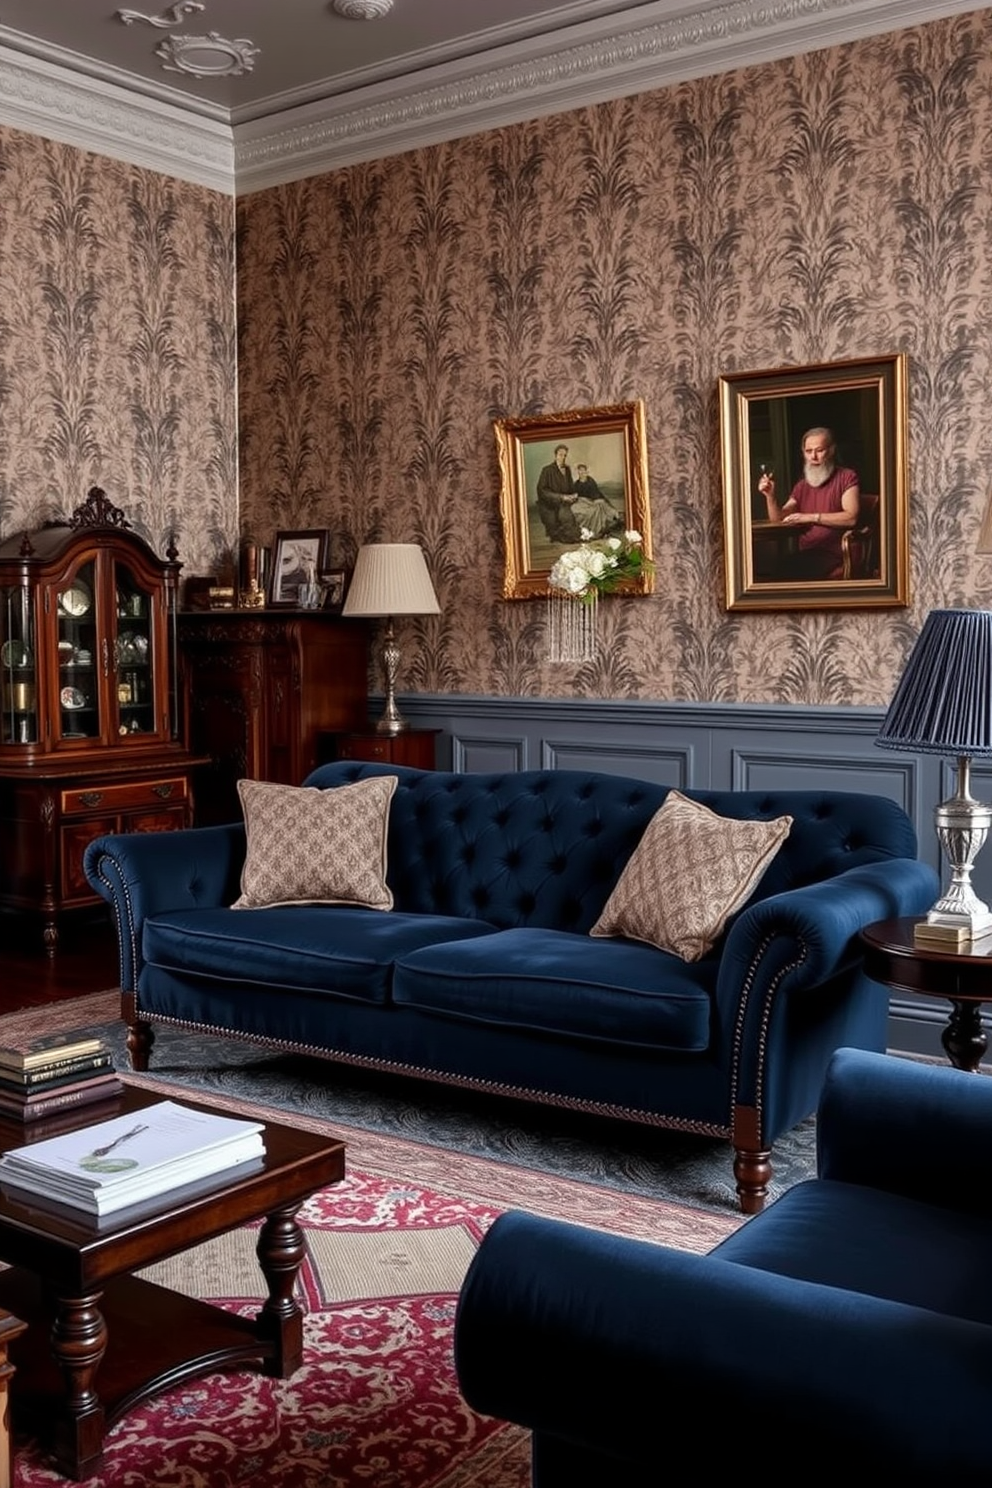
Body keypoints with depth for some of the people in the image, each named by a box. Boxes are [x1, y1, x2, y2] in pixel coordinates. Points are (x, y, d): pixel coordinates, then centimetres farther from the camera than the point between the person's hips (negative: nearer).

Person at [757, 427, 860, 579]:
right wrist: (770, 496, -3)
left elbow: (851, 518, -10)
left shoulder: (847, 477, 3)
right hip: (806, 556, 5)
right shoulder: (802, 485, 21)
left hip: (834, 556, -5)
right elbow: (778, 520, 15)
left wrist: (811, 517, -12)